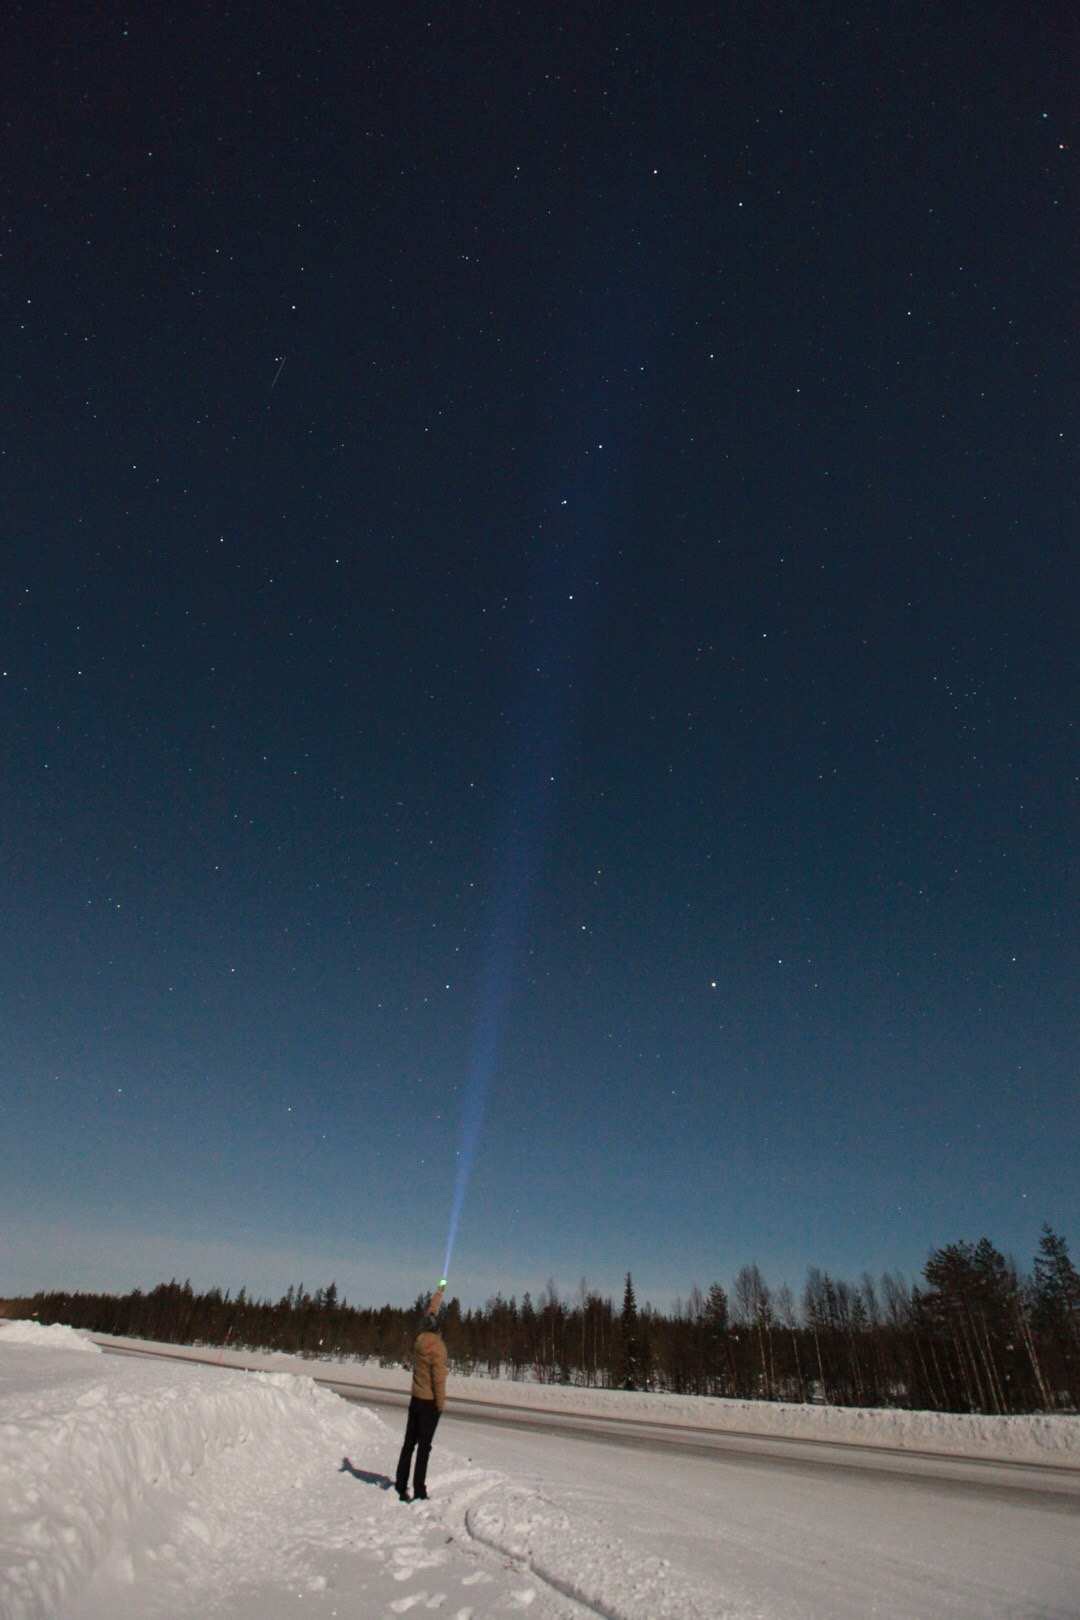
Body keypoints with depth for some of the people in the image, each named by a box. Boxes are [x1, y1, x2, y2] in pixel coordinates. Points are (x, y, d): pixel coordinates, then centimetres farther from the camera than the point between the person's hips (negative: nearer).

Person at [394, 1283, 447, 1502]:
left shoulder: (420, 1339, 1)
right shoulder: (437, 1347, -19)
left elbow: (429, 1313, 15)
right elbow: (439, 1377, -19)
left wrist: (438, 1293, 26)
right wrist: (441, 1403, -9)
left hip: (415, 1399, 7)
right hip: (430, 1402, -7)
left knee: (409, 1443, 14)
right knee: (424, 1447, -2)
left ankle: (401, 1487, 19)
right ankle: (419, 1491, -2)